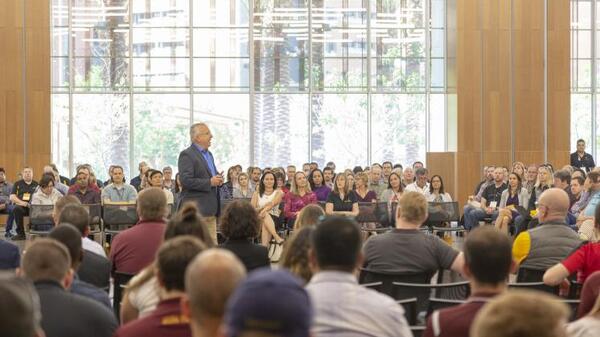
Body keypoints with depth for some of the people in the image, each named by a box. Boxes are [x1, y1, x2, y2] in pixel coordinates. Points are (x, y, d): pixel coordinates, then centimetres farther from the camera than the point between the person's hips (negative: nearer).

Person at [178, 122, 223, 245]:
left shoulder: (208, 154, 19)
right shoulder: (186, 155, -10)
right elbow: (185, 180, -20)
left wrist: (218, 179, 7)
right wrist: (210, 182, -19)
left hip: (210, 208, 9)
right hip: (196, 209, -9)